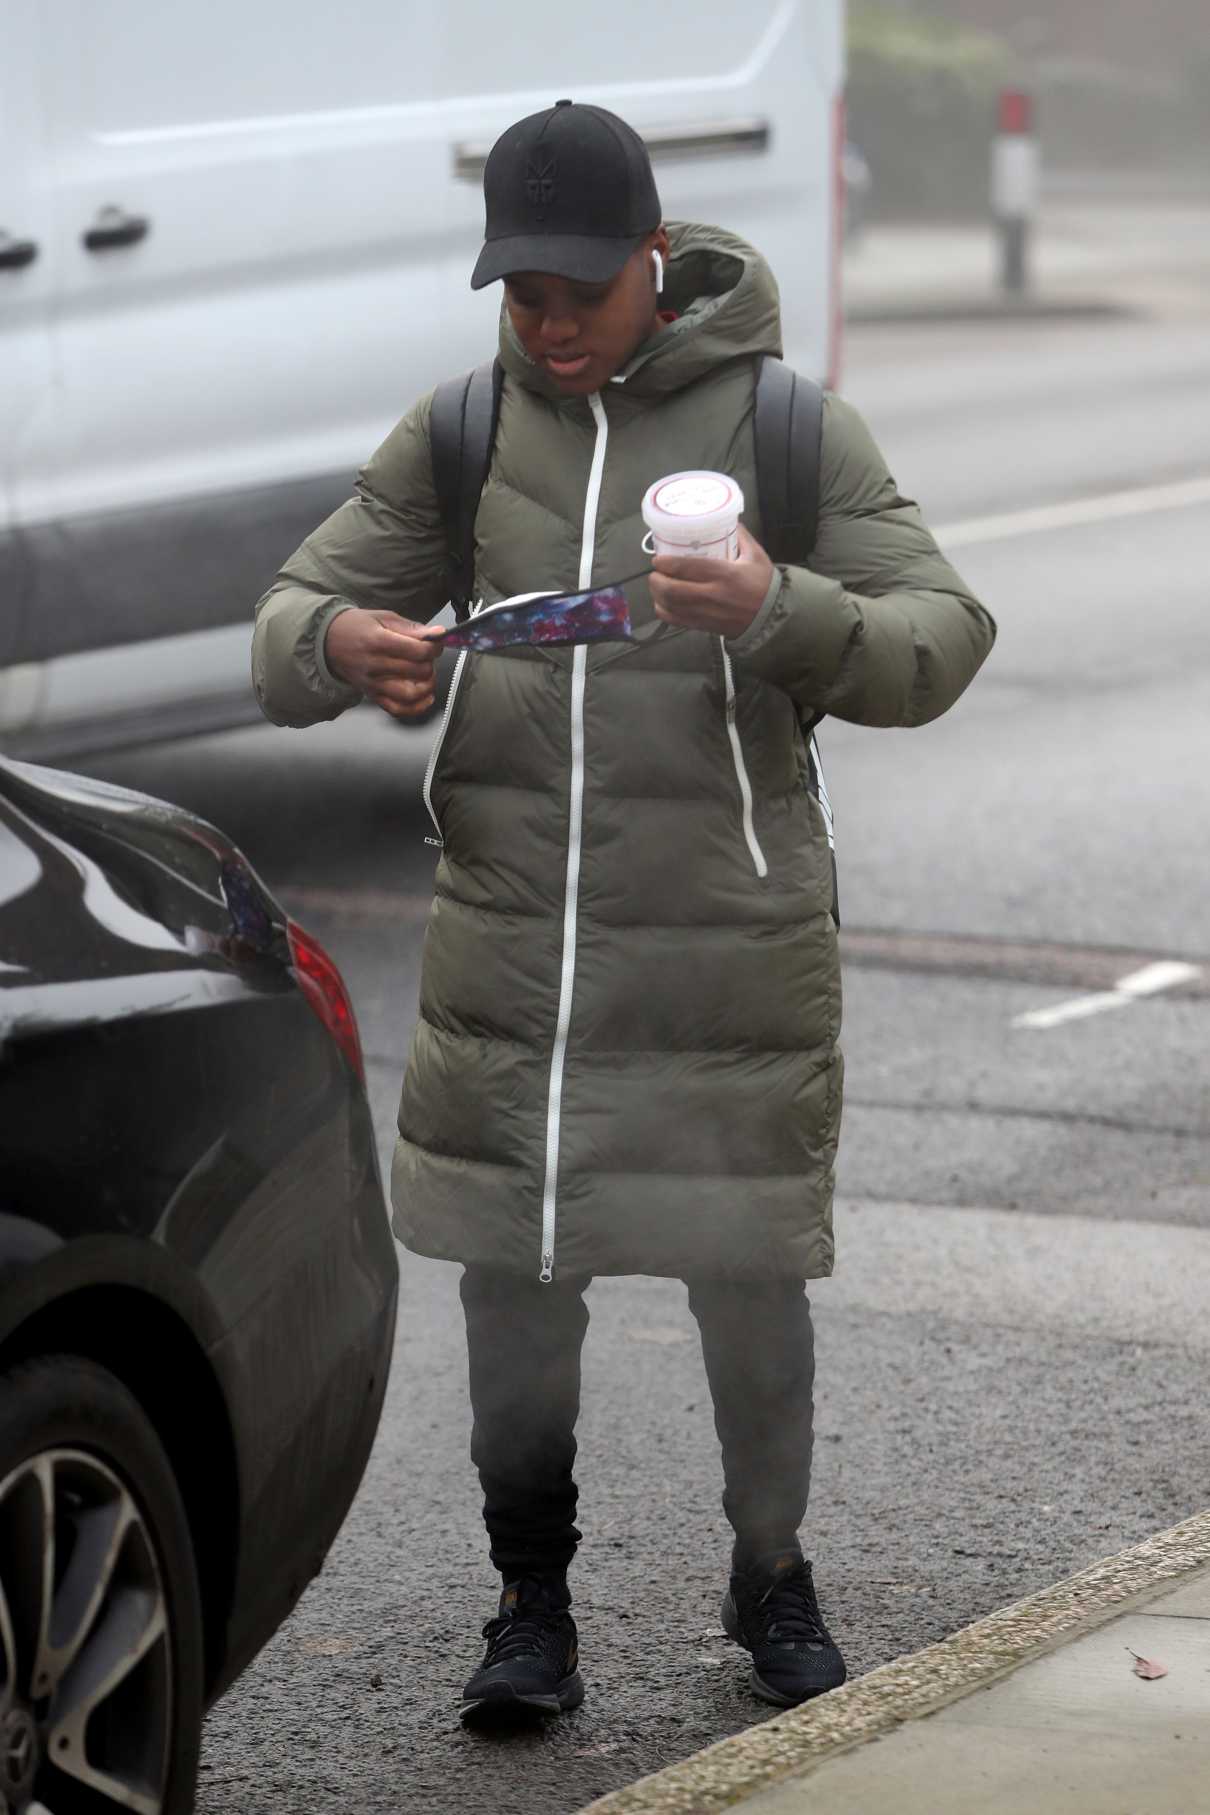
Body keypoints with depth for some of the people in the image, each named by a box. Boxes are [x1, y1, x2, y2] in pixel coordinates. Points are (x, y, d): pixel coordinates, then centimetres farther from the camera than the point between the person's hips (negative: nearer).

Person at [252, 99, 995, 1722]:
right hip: (508, 936, 2)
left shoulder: (786, 422, -1)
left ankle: (772, 1579, 27)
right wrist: (339, 643, -17)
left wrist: (780, 612, -26)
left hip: (729, 946, -2)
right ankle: (531, 1604, 21)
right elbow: (289, 629, 9)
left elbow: (942, 643, -5)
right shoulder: (460, 431, 6)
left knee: (750, 1283, 4)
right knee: (513, 1279, 4)